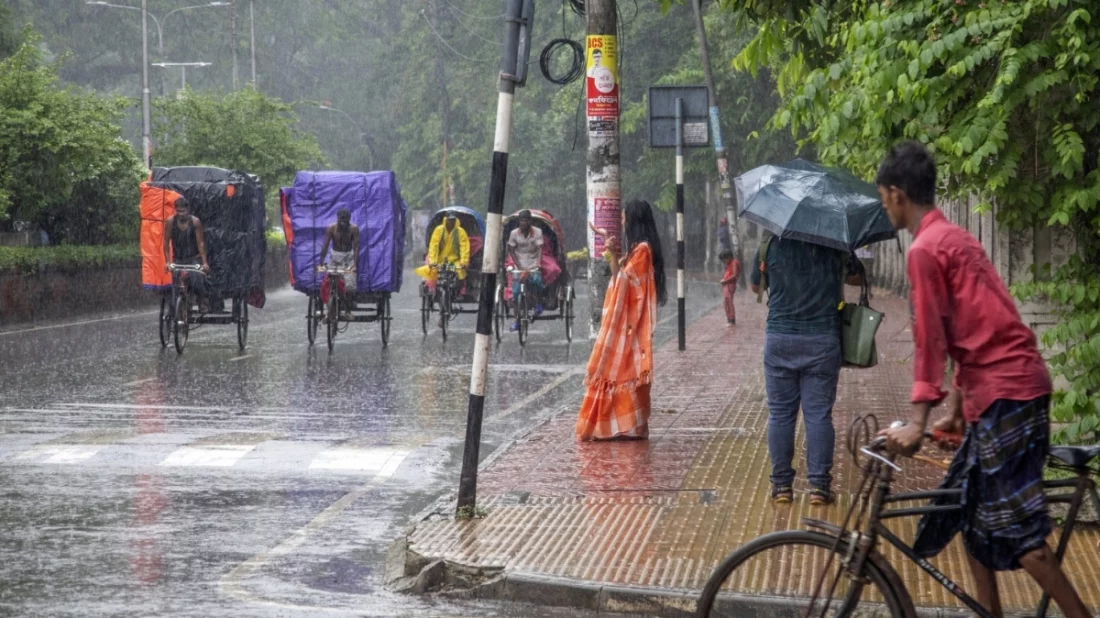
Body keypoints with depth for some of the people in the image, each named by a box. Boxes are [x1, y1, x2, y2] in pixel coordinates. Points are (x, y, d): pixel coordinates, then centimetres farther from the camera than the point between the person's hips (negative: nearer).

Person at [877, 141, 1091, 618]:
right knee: (973, 513, 15)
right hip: (1013, 382, 10)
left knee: (1015, 527, -8)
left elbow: (930, 338, -15)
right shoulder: (955, 238, 19)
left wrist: (917, 420, -18)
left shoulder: (925, 249, -10)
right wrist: (958, 402, 25)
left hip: (1004, 391, -10)